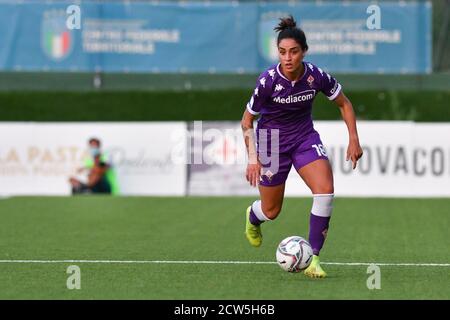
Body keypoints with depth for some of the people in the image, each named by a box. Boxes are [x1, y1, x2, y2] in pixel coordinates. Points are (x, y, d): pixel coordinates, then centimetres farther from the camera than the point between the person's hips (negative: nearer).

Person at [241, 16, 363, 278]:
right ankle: (253, 217, 49)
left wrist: (354, 139, -5)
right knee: (271, 212, 9)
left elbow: (344, 104, 1)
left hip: (305, 136, 2)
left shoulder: (317, 76, -18)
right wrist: (252, 159, -18)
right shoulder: (268, 81, -24)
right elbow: (247, 121, -10)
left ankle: (313, 257, -13)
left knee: (325, 191, -22)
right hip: (271, 139, -2)